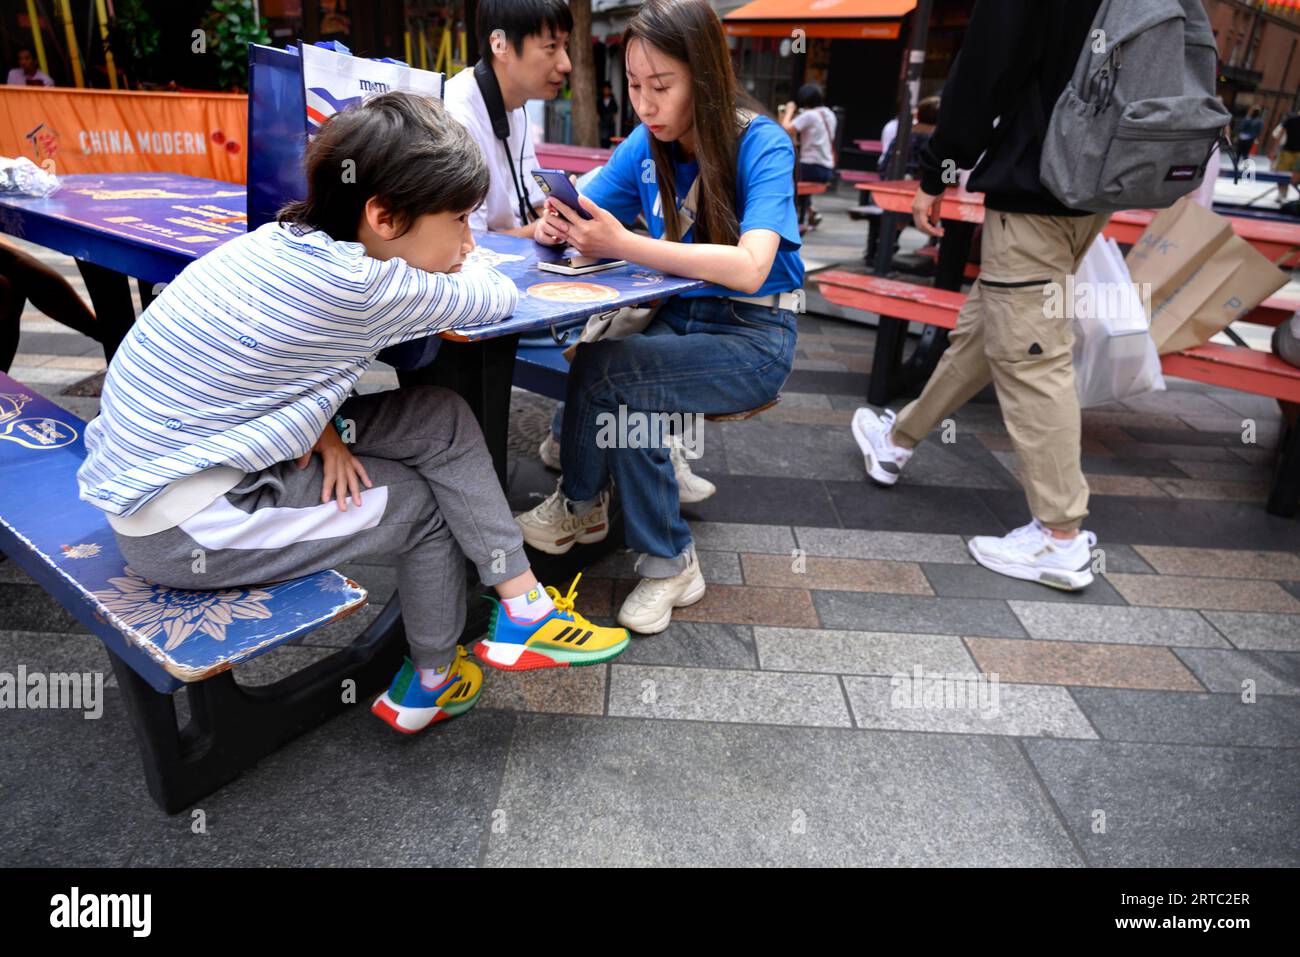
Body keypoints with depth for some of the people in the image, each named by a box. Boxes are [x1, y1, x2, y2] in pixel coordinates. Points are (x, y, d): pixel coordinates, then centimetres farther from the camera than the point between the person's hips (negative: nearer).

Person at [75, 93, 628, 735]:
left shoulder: (282, 240, -2)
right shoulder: (356, 289, -27)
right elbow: (499, 298, -13)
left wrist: (319, 428, -7)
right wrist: (454, 272, 8)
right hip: (178, 529, -8)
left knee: (442, 418, -2)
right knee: (426, 505, 2)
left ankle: (520, 607, 7)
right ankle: (430, 682, 27)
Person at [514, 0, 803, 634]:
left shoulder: (761, 144, -13)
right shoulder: (645, 144, 3)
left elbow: (749, 268, -28)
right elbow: (588, 234, 0)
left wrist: (624, 244, -33)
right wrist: (566, 224, -24)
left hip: (753, 337, -5)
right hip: (678, 318, 5)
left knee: (605, 370, -26)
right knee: (607, 375, -26)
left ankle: (581, 506, 0)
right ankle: (666, 561, -8)